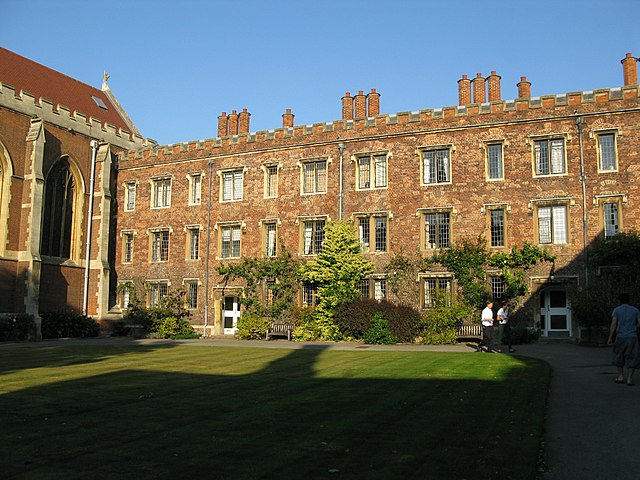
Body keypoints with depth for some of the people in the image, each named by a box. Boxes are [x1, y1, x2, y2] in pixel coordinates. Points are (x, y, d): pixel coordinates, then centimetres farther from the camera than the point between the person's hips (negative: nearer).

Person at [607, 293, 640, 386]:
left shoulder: (616, 310, 1)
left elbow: (613, 324, -7)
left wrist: (610, 337, -6)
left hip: (620, 337, 0)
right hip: (632, 337, 0)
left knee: (619, 356, 19)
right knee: (632, 358, 5)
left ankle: (620, 376, 17)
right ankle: (629, 379, -4)